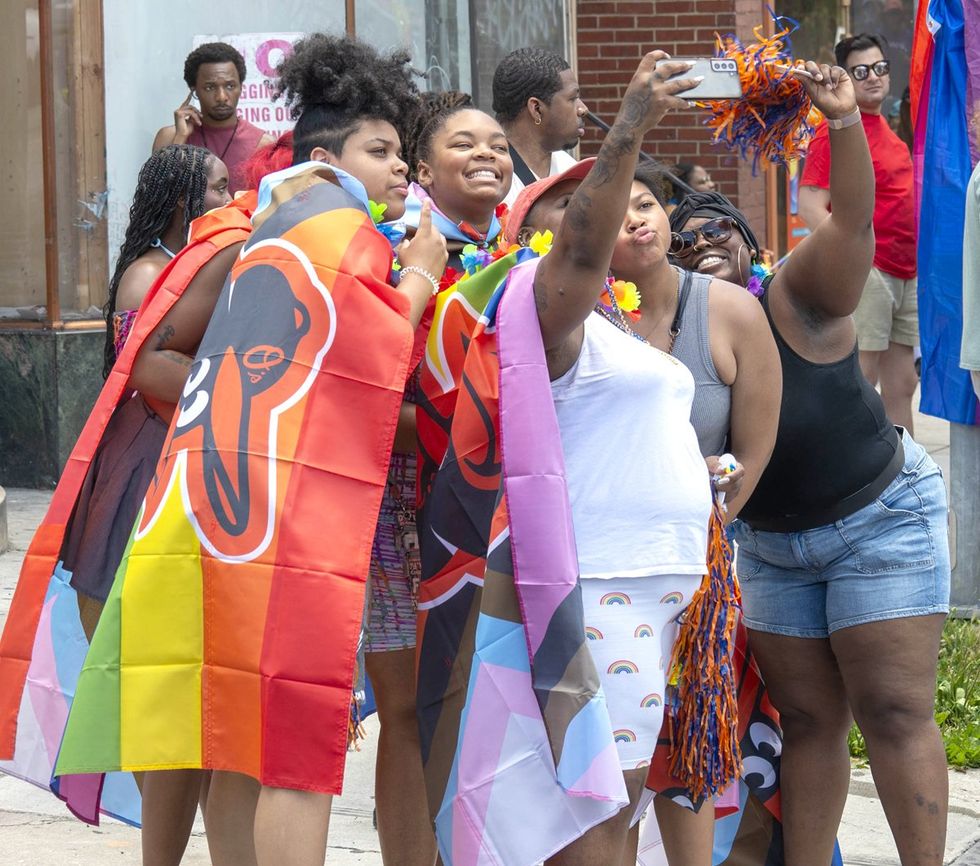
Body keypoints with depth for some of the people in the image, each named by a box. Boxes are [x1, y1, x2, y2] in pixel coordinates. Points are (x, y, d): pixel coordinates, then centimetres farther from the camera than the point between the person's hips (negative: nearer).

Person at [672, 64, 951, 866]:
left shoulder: (799, 300, -17)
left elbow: (852, 217, -31)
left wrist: (845, 124, -49)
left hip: (879, 518, -5)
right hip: (770, 543, 5)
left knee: (893, 711, -7)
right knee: (807, 718, 8)